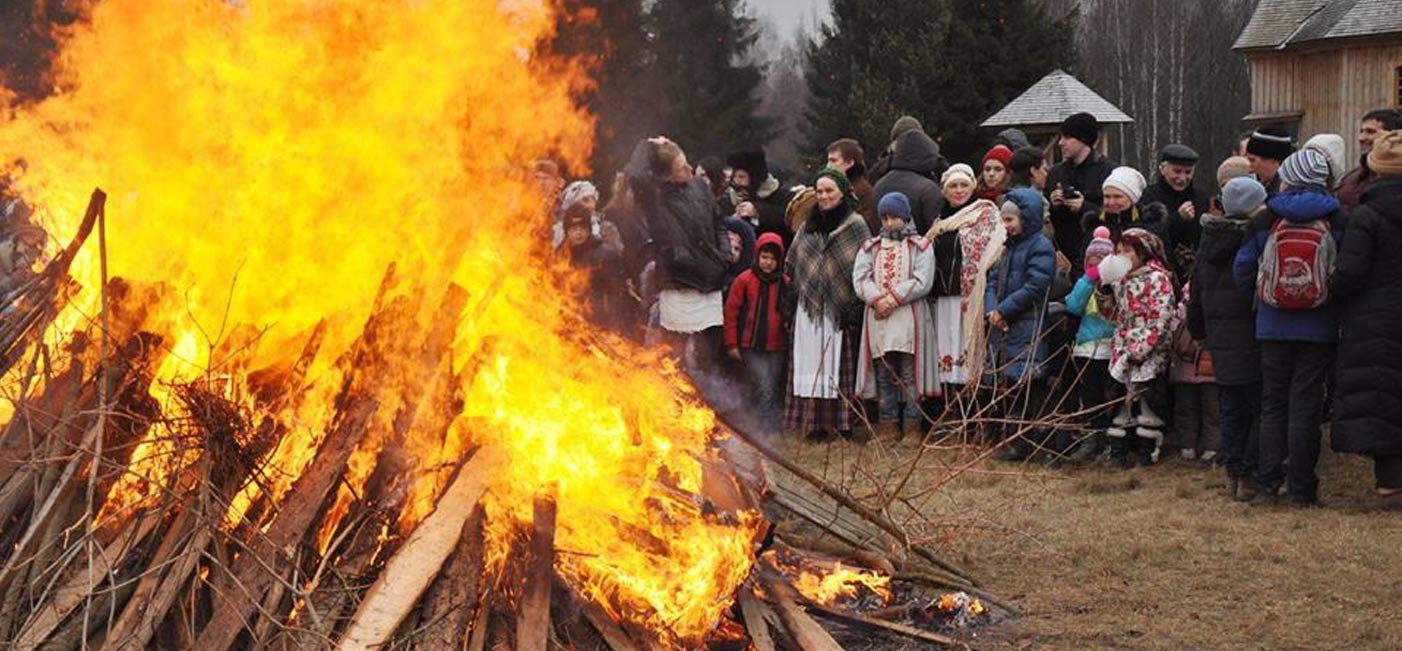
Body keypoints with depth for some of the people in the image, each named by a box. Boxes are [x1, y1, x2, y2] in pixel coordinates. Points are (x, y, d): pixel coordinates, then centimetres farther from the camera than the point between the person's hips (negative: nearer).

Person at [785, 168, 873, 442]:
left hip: (840, 306, -5)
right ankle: (816, 423, 2)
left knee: (841, 364, -3)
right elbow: (792, 267, 22)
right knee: (812, 364, 1)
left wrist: (855, 304, -12)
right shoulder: (809, 226, 14)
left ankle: (846, 423, 0)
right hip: (810, 307, 5)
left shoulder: (855, 224, -2)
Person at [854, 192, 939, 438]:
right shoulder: (870, 248, 16)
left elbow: (922, 282, -6)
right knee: (885, 376, 4)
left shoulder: (921, 246, 7)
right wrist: (877, 299, -14)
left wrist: (893, 298, -13)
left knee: (909, 374, -5)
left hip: (909, 318, -3)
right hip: (879, 318, 3)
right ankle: (890, 427, 7)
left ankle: (911, 426, -5)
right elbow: (860, 279, 3)